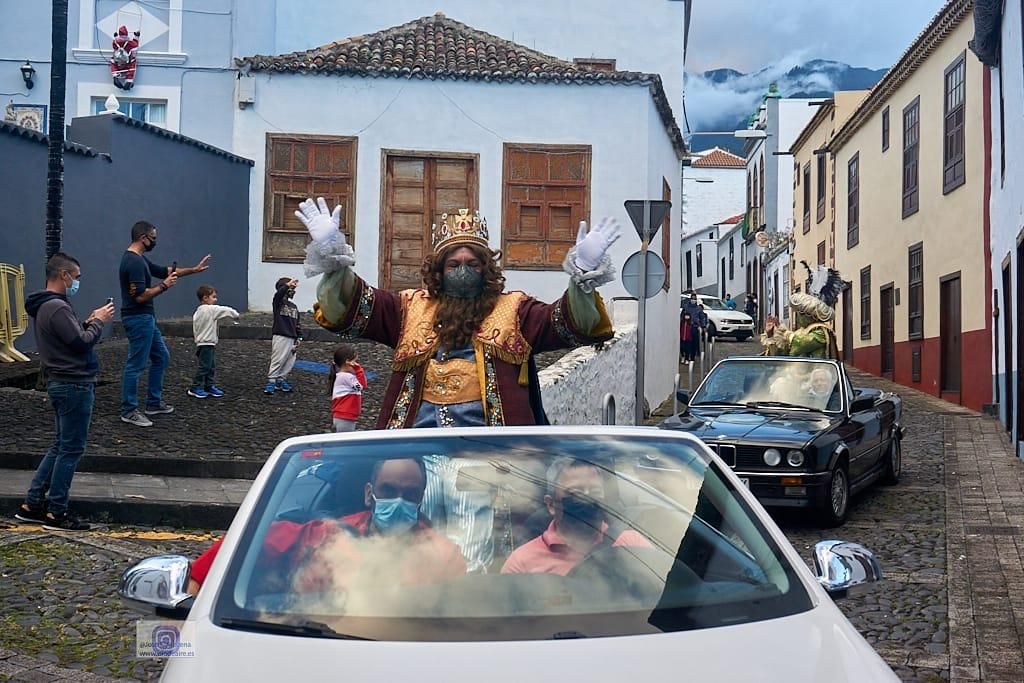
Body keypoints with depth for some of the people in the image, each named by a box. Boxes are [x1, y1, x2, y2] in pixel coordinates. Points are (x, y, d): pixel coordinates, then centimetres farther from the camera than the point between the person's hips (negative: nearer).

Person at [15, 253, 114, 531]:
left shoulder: (44, 306, 15)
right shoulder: (57, 308, -19)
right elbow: (82, 342, -21)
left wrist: (89, 322, 6)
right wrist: (98, 321, -7)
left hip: (62, 383, 11)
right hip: (74, 385, -11)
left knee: (60, 446, 17)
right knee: (71, 449, -2)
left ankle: (32, 504, 19)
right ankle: (56, 513, 4)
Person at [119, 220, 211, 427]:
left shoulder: (140, 259, 13)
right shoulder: (133, 262, -20)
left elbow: (164, 271, 23)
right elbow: (140, 296, -25)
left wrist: (194, 269, 21)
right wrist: (164, 286, -12)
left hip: (147, 319, 11)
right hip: (138, 319, -11)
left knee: (161, 357, 18)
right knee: (136, 365, -4)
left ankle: (154, 403, 25)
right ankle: (129, 411, 4)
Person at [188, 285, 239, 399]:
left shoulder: (198, 311, 12)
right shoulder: (211, 309, -15)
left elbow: (195, 330, 13)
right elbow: (226, 310, -12)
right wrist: (235, 315, 6)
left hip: (201, 342, 10)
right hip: (207, 344, -10)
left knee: (211, 367, 15)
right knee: (204, 367, -5)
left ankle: (209, 386, 20)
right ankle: (196, 388, -2)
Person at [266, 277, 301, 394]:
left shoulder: (294, 307, 17)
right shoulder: (278, 303, -1)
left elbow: (297, 324, 18)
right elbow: (278, 293, -25)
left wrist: (298, 337, 12)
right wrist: (288, 284, -34)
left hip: (291, 338, 7)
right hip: (280, 337, -7)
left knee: (289, 362, 6)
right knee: (277, 360, -8)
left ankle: (281, 380, 18)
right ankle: (271, 382, -1)